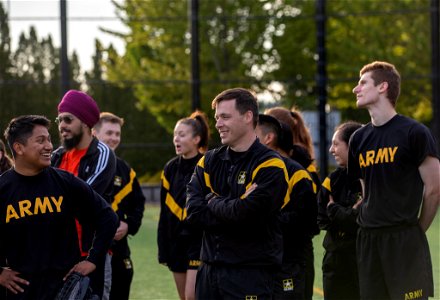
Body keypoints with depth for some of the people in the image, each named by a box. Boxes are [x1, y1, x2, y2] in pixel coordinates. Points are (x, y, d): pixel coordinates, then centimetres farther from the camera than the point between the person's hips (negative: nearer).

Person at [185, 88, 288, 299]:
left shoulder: (270, 166, -8)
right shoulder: (209, 161, 10)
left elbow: (244, 214, -20)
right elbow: (193, 213, -2)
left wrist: (213, 200, -2)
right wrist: (231, 207, -13)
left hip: (251, 273, -6)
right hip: (209, 270, 6)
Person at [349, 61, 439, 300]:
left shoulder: (414, 132, -6)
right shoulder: (359, 138, 12)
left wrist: (416, 230, 1)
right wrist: (371, 222, 8)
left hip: (404, 241, -6)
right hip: (368, 240, 6)